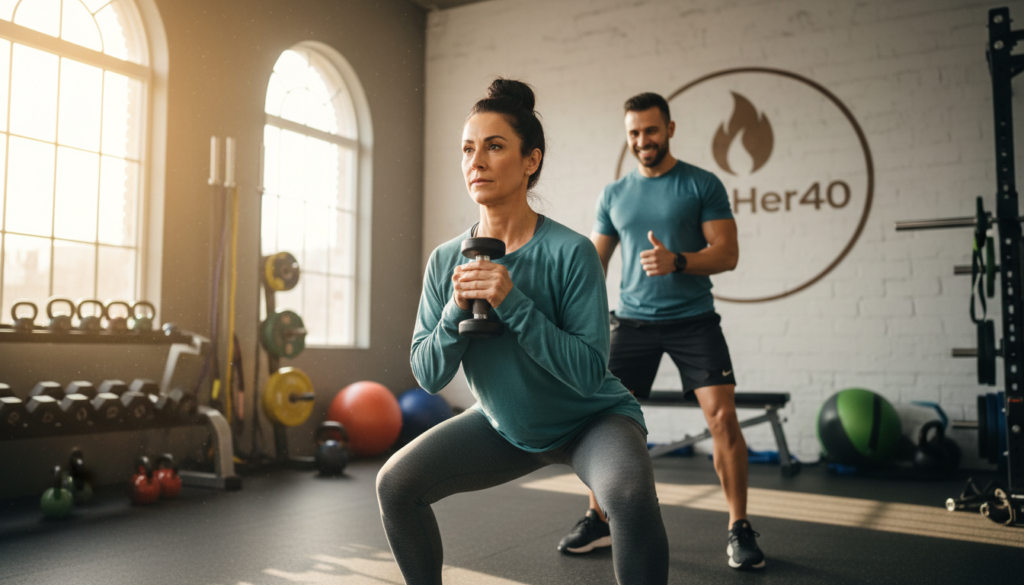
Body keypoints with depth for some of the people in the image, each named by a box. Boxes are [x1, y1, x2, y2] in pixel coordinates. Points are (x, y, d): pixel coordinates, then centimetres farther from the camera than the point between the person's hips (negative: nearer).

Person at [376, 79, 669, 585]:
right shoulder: (445, 261, -10)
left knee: (629, 493, -33)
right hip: (505, 427, 5)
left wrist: (513, 304, -35)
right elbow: (428, 377, -9)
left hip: (591, 419, -4)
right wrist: (456, 310, -27)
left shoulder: (570, 252, -24)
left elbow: (590, 373, -27)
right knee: (396, 484, -5)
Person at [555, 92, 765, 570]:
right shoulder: (613, 196, 9)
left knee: (722, 415, -13)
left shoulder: (703, 185, -1)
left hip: (693, 320, -3)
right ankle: (598, 521, 17)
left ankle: (739, 530, 4)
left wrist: (677, 261, -26)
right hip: (633, 321, 3)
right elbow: (595, 262, 13)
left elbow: (727, 253, -8)